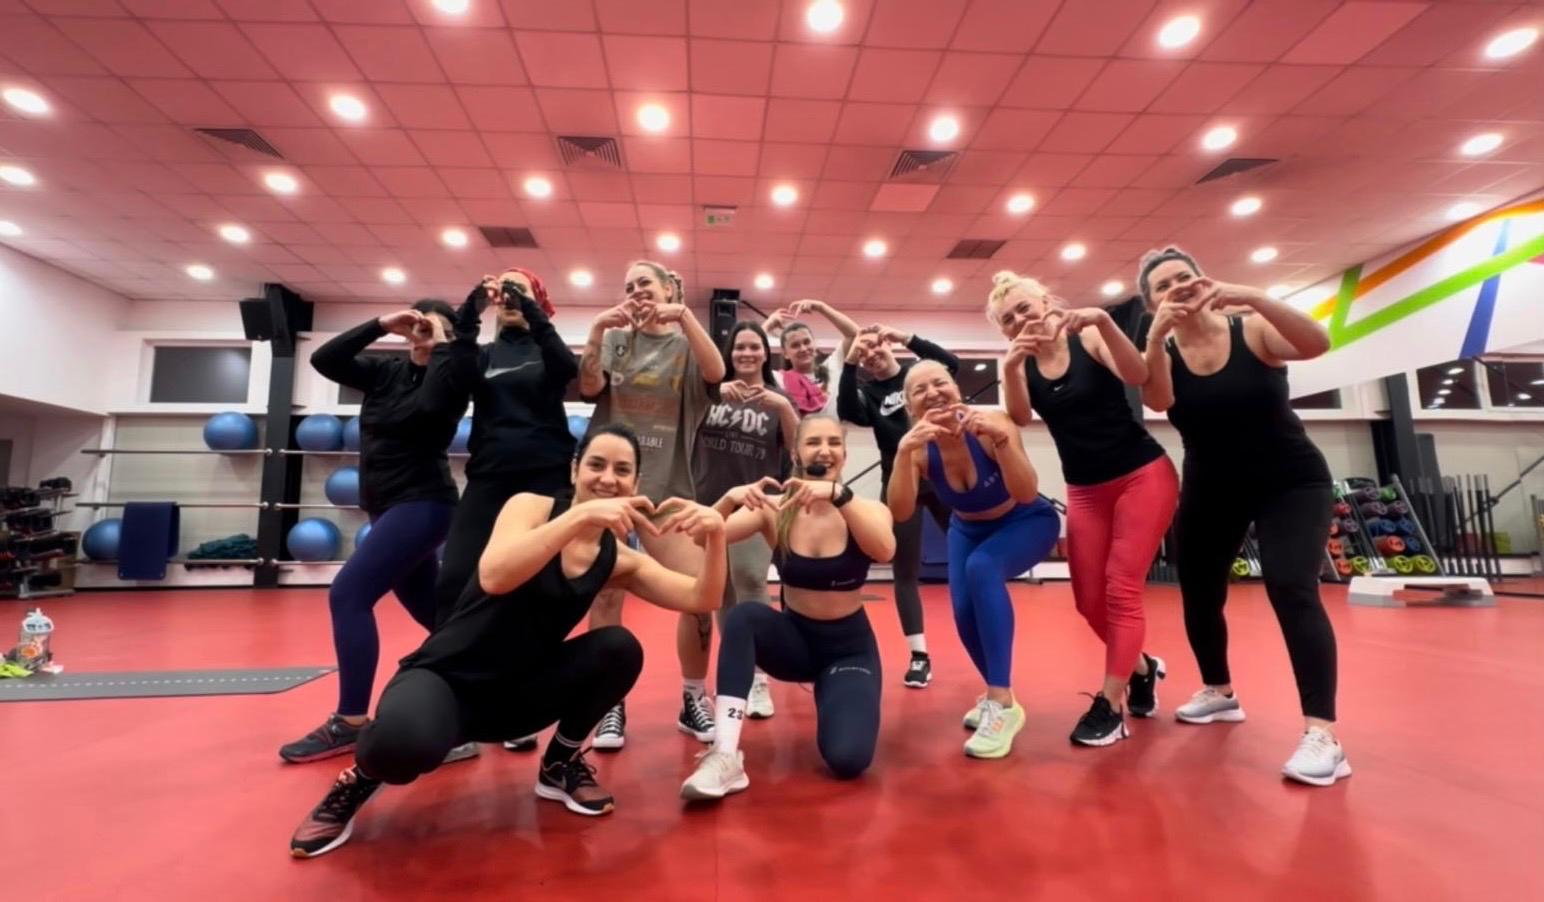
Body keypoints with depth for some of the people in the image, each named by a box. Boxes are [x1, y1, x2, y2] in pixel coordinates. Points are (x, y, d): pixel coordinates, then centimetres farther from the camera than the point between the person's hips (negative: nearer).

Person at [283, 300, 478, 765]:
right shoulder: (387, 372, 9)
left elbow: (430, 403, -31)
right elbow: (324, 359, 1)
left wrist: (440, 349, -18)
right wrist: (380, 325, -4)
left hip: (422, 506, -8)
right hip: (389, 509, 8)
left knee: (347, 594, -16)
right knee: (434, 613, 12)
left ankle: (351, 722, -8)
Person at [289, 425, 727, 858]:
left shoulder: (617, 559, -2)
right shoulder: (531, 506, -14)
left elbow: (701, 600, -10)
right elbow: (493, 577, -33)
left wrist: (715, 535, -29)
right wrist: (580, 516, -42)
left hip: (519, 691, 4)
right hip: (448, 676, -4)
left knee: (620, 648, -20)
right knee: (404, 742, -38)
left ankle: (561, 763, 7)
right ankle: (362, 777, 3)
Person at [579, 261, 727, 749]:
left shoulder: (687, 345, 8)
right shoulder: (614, 340, 12)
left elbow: (716, 373, -13)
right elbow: (589, 386, -4)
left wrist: (684, 316, -19)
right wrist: (596, 330, -14)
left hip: (668, 488, -1)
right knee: (605, 597, 2)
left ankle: (694, 700, 13)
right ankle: (611, 707, 17)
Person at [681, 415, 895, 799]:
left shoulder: (866, 509, -12)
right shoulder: (775, 511, -11)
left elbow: (885, 550, -36)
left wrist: (837, 494, -48)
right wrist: (730, 499, -43)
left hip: (850, 646, -1)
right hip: (794, 638, 1)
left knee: (847, 759, -22)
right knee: (744, 615, -32)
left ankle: (829, 697, 13)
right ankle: (725, 755, -27)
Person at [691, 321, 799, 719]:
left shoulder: (777, 398, 7)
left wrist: (785, 408, -16)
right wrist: (715, 391, -25)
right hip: (708, 504, 2)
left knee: (751, 585, -13)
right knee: (721, 592, 10)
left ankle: (758, 680, -6)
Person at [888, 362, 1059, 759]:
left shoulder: (992, 424, -31)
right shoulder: (920, 448, -22)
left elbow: (1026, 494, -40)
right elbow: (900, 512, -36)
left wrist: (1001, 441, -55)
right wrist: (903, 452, -49)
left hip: (1027, 522, -3)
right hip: (969, 529, 4)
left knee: (982, 568, -32)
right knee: (965, 610, -15)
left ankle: (1003, 703, -24)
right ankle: (996, 694, 18)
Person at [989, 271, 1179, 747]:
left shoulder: (1089, 339, -8)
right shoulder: (1022, 366, 1)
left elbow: (1138, 376, -25)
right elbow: (1020, 417, -17)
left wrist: (1104, 321, -38)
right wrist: (1010, 368, -34)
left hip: (1144, 475, -4)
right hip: (1085, 490, 4)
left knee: (1121, 589, -10)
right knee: (1089, 599, 5)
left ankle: (1111, 704, 0)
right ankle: (1141, 668, 31)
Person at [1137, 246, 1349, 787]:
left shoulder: (1251, 331, -12)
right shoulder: (1161, 353, -8)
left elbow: (1317, 344, -31)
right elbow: (1157, 401, -29)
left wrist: (1253, 298, -43)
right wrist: (1157, 335, -44)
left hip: (1291, 482, -3)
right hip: (1211, 491, 4)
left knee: (1290, 587, -21)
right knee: (1198, 593, 9)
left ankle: (1322, 734, -15)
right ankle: (1220, 693, 32)